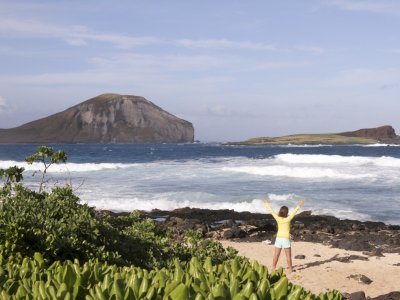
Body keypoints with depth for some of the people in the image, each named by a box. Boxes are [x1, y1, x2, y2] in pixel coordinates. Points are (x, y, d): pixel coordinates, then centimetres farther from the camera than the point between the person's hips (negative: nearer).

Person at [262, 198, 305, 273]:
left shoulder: (278, 219, -6)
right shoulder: (287, 219, -14)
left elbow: (271, 210, 1)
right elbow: (294, 212, -19)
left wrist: (266, 204, 11)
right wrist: (299, 205, -16)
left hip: (278, 238, 3)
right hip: (286, 239, -3)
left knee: (276, 255, 9)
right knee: (288, 256, 7)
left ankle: (273, 268, 13)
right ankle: (290, 268, 11)